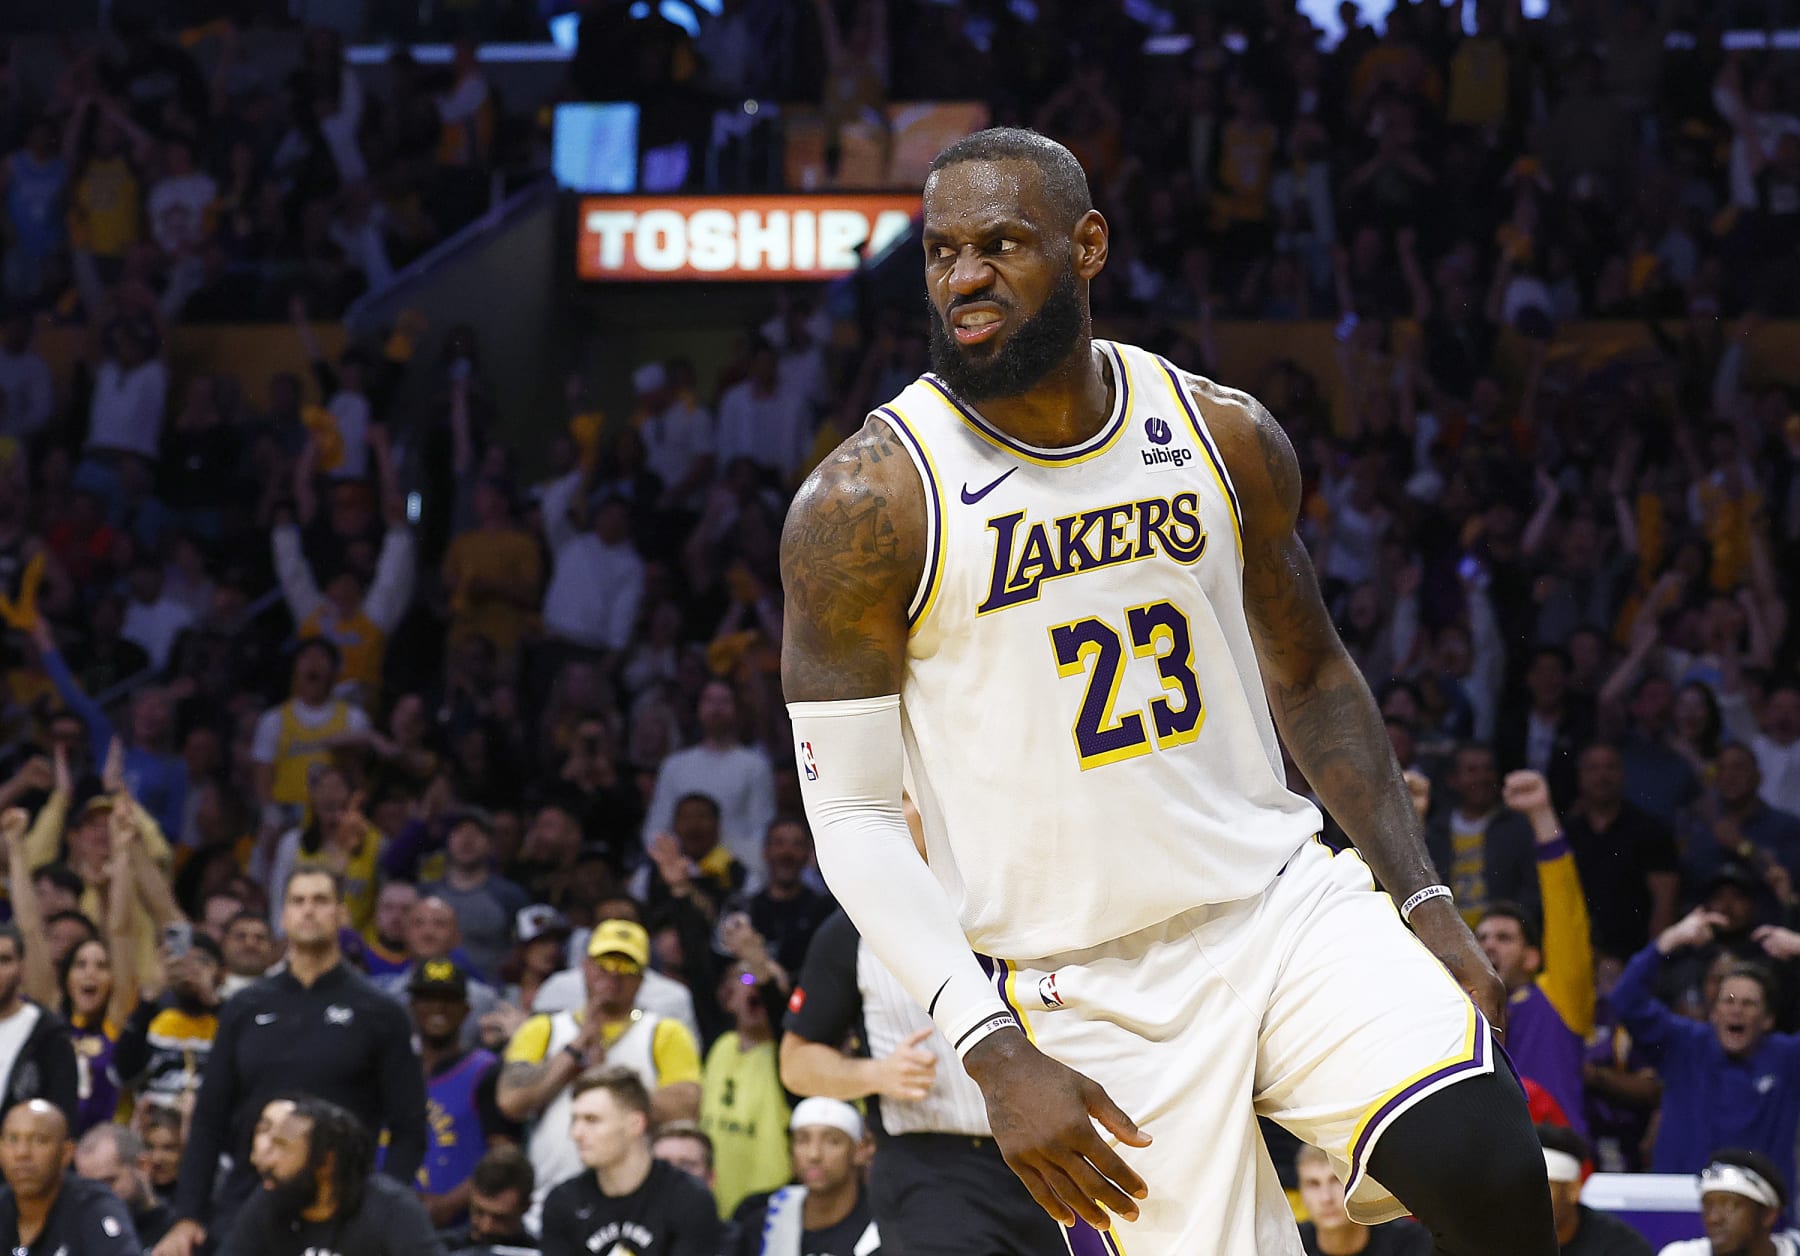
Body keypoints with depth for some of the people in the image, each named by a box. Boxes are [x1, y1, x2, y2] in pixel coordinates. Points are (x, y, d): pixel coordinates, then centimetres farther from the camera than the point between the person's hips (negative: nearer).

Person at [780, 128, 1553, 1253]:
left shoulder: (1225, 437, 2)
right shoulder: (868, 503, -10)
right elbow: (851, 816, -9)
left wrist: (1425, 903, 8)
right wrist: (998, 1055, -18)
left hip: (1284, 902, 3)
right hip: (1087, 987, -2)